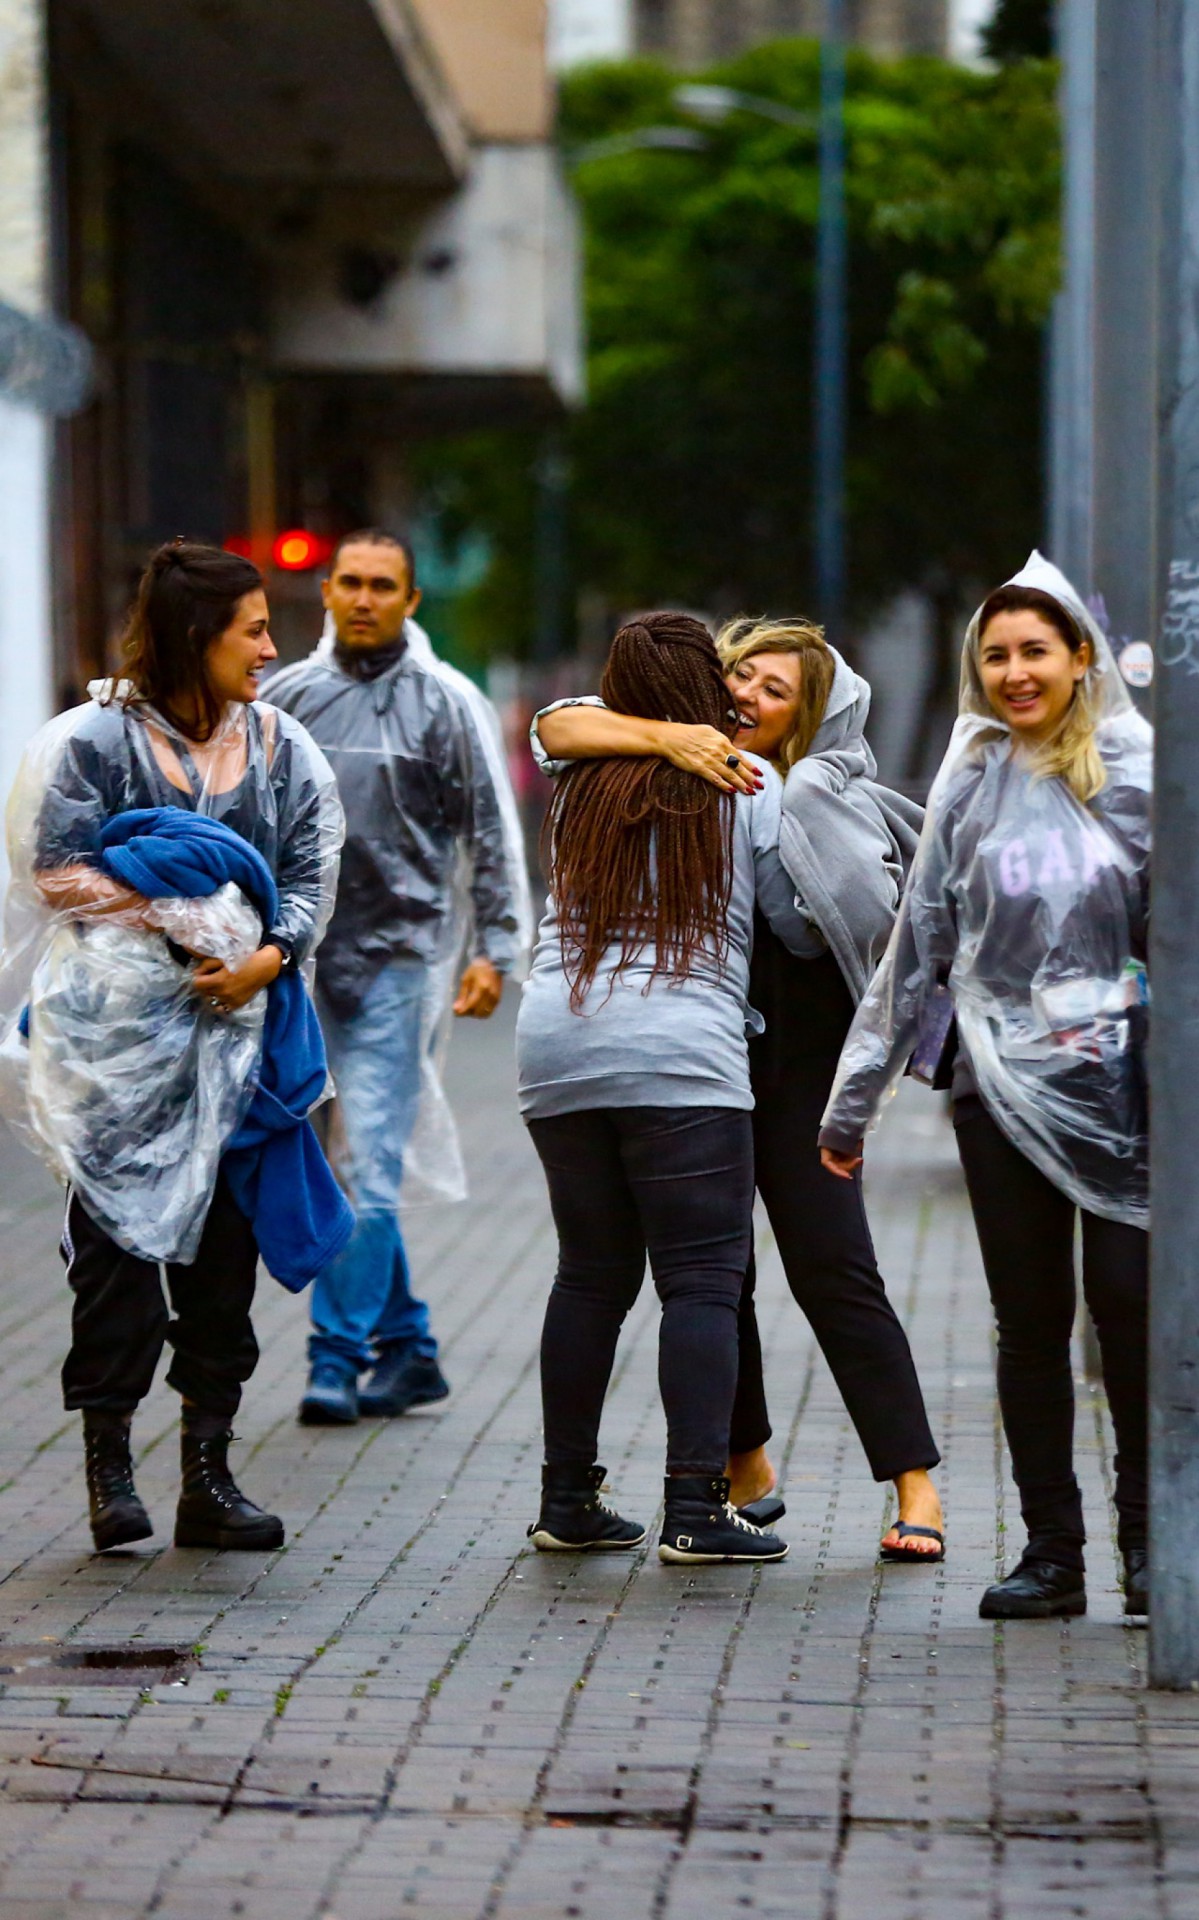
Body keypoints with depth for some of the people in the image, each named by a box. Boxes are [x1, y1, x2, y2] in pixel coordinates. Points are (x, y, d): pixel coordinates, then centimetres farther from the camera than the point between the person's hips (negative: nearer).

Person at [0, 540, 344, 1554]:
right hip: (118, 1023, -5)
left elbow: (314, 870, 9)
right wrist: (184, 918, -14)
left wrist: (271, 954, -10)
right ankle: (110, 1465, 3)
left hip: (237, 1021, 5)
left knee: (225, 1241, 5)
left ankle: (208, 1472, 10)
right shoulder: (93, 739, -5)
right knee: (118, 1235, -5)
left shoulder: (280, 746, 9)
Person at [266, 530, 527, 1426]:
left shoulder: (445, 704, 0)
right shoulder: (288, 696, 9)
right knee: (331, 1163, 7)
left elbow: (491, 836, 0)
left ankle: (338, 1355, -7)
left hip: (399, 952, -4)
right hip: (308, 951, 4)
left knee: (369, 1163, -10)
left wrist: (494, 950, -6)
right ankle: (409, 1347, 17)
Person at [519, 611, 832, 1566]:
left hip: (556, 1050, 5)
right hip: (682, 1057, -5)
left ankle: (567, 1498, 16)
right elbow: (805, 927, 5)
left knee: (591, 1273, 14)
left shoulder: (579, 788, 13)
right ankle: (696, 1508, -9)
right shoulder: (748, 786, 2)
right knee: (702, 1278, -3)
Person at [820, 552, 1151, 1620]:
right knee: (1030, 1319, 4)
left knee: (1127, 1300, -5)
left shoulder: (1134, 772, 1)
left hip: (1122, 1083, -2)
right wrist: (857, 1095, 13)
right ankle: (1051, 1551, 10)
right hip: (1001, 1082, 2)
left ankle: (1146, 1534, 10)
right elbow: (921, 940, 12)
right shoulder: (972, 781, 8)